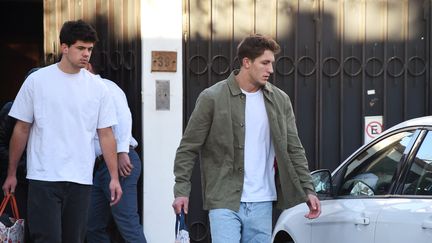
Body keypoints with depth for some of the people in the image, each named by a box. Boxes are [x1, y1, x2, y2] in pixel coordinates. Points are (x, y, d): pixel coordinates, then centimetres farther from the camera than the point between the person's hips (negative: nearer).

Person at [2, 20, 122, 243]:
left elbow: (105, 134, 7)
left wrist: (114, 177, 1)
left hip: (81, 180, 3)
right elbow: (22, 129, 4)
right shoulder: (37, 80, -1)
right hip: (44, 178, -3)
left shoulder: (97, 87, 6)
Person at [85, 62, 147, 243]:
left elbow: (123, 115, -16)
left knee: (127, 224, -15)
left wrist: (122, 152, -24)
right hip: (99, 166, 10)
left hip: (120, 161, -10)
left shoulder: (106, 87, -1)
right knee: (93, 227, 8)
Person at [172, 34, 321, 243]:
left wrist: (308, 190, 5)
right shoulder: (212, 98, -4)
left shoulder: (280, 101, 8)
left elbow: (294, 150, 13)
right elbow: (188, 148, -1)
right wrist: (181, 190, -7)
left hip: (262, 204, 4)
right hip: (225, 202, -4)